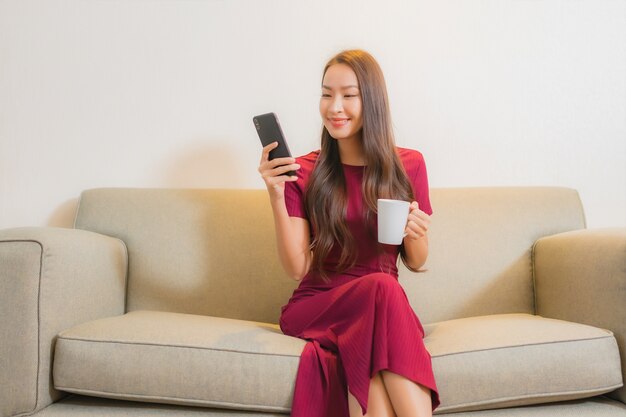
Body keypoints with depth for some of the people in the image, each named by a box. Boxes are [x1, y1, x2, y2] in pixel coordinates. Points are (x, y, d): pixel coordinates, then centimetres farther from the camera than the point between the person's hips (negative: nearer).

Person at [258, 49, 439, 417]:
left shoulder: (408, 165, 6)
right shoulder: (303, 173, 1)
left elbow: (416, 263, 11)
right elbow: (297, 268, -5)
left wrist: (415, 234, -12)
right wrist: (277, 196, -16)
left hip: (382, 308, 1)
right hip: (317, 305, -1)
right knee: (381, 288, -34)